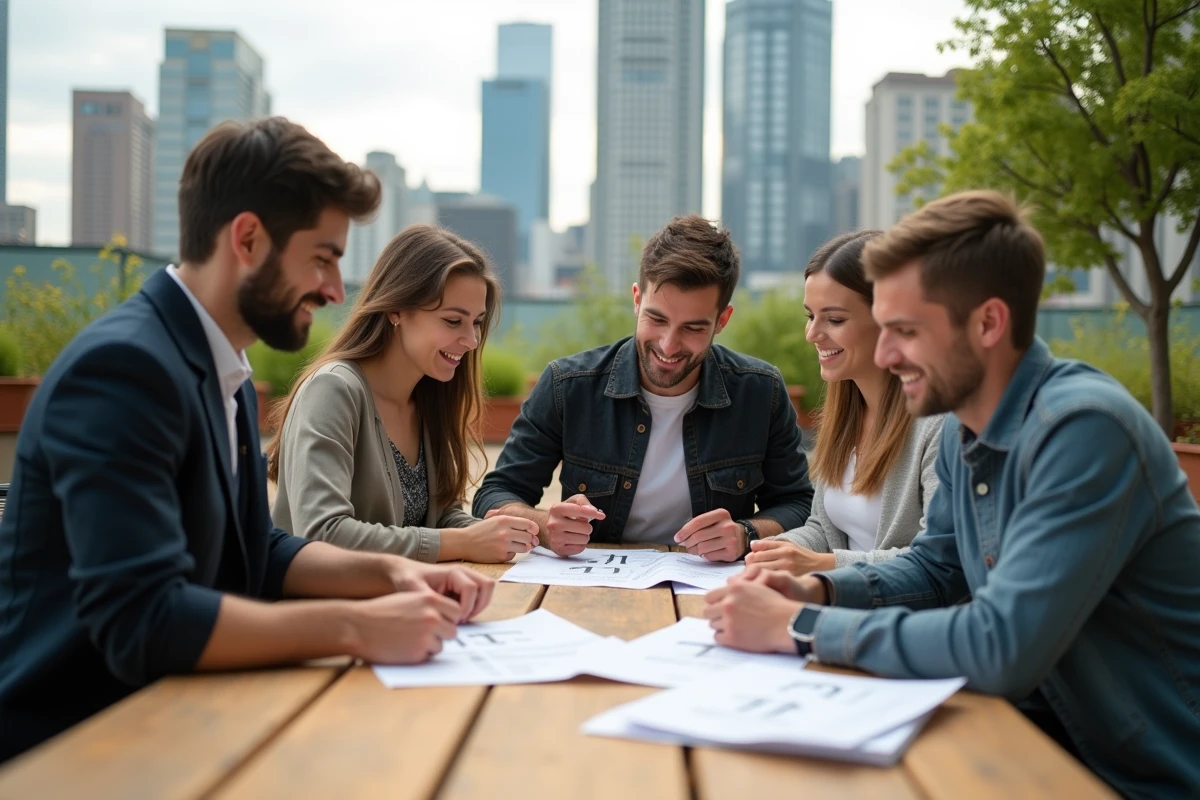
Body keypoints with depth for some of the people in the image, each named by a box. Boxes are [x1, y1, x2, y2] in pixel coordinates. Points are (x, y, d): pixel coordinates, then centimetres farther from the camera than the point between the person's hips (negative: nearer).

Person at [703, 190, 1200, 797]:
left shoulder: (1084, 428, -26)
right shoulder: (964, 427, 0)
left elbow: (1003, 649, -33)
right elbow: (934, 567, 13)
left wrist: (797, 627, -25)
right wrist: (816, 590, -6)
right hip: (1051, 726, 7)